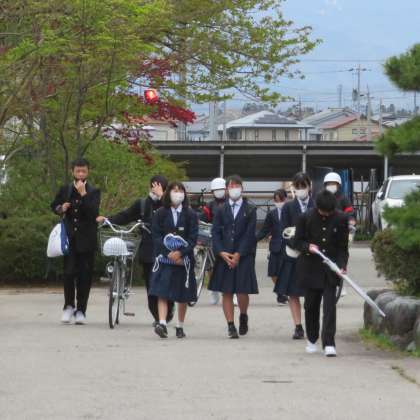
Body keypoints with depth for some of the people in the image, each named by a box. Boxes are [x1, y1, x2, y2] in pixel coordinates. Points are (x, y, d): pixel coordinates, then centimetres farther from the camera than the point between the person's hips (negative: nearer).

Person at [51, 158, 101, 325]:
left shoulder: (94, 192, 0)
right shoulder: (65, 190, 9)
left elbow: (93, 212, -13)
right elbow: (54, 206, 20)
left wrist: (83, 194, -20)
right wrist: (60, 209, -2)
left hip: (86, 240, -1)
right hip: (70, 238, 1)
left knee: (85, 275, 0)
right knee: (69, 272, -4)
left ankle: (80, 310, 8)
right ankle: (69, 306, 13)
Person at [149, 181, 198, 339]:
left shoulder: (190, 215, 4)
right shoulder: (160, 214, 5)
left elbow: (193, 238, -2)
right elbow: (156, 237, -1)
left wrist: (180, 253, -16)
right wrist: (168, 254, -13)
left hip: (183, 259, 1)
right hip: (164, 259, -1)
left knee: (183, 296, 6)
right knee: (162, 292, -13)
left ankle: (180, 326, 16)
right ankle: (162, 323, -23)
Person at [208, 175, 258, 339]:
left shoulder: (250, 210, 3)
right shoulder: (221, 210, 10)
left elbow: (249, 234, -2)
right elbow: (215, 233, 5)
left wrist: (239, 254, -10)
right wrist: (221, 252, -10)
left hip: (244, 256, -2)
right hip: (224, 256, 2)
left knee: (242, 291, -6)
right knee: (227, 292, 0)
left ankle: (243, 316, 23)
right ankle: (231, 325, 6)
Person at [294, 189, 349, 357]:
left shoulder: (340, 219, -3)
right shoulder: (306, 218, -5)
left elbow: (343, 247, 2)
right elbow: (298, 242, 3)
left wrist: (342, 265, -12)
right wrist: (308, 247, -18)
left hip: (330, 269, -1)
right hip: (310, 269, 1)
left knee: (329, 307, -10)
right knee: (311, 305, 10)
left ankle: (329, 344, -13)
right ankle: (312, 340, 29)